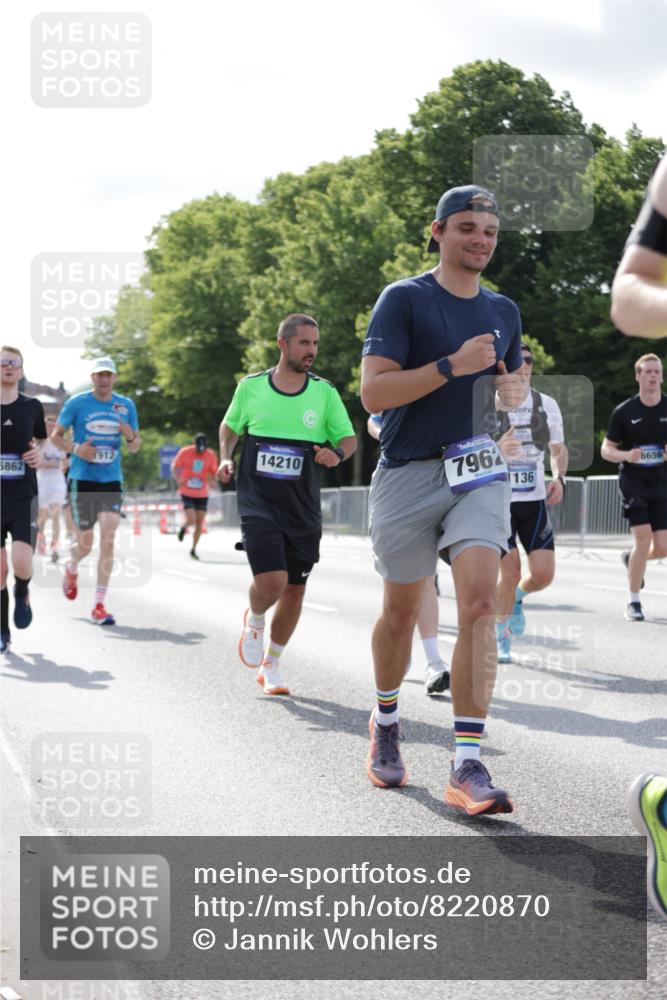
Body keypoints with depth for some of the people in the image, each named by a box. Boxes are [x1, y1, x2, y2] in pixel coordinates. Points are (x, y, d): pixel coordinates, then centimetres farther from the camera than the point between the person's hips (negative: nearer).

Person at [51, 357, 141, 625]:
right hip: (82, 479, -2)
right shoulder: (77, 403, -2)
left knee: (108, 540, -10)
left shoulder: (126, 406, 6)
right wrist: (75, 449, -15)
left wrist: (131, 436, -11)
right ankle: (71, 569, 41)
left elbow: (135, 448, 12)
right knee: (85, 544, 3)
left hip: (112, 480, 2)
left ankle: (99, 606, -5)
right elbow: (55, 436, 4)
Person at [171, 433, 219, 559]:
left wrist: (213, 479, -15)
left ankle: (193, 549, 20)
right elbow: (174, 467, 0)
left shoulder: (211, 455, -3)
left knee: (199, 523, 4)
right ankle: (183, 527, 22)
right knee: (191, 520, -15)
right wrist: (178, 478, -19)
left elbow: (214, 472, 8)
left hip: (202, 494, 3)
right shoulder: (185, 452, -10)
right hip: (187, 493, -3)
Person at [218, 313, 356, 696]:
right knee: (271, 582, -18)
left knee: (295, 591, 8)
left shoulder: (324, 392, 1)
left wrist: (337, 453, -15)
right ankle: (255, 620, 18)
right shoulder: (251, 387, 0)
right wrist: (226, 458, 1)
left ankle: (271, 665, 28)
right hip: (259, 504, -2)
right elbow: (230, 426, 18)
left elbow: (350, 438, 7)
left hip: (304, 511, 2)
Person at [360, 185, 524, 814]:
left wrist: (513, 390, 5)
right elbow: (372, 392, -13)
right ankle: (385, 722, 38)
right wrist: (453, 365, -20)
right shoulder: (404, 299, -4)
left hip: (478, 473, 3)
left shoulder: (503, 311, 13)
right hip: (408, 474, -3)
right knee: (401, 610, 10)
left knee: (479, 602, -16)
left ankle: (467, 766, -18)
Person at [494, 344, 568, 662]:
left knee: (543, 574, -5)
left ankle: (516, 598, 31)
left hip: (535, 501, 3)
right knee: (510, 571, -9)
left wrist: (558, 478, -2)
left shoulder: (547, 405, 6)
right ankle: (500, 635, 15)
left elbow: (558, 448, 17)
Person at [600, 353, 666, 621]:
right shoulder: (624, 412, -3)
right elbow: (606, 449, 3)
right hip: (633, 481, -3)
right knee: (643, 537, -16)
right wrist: (626, 455, -18)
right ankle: (634, 603, -2)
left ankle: (631, 559, 35)